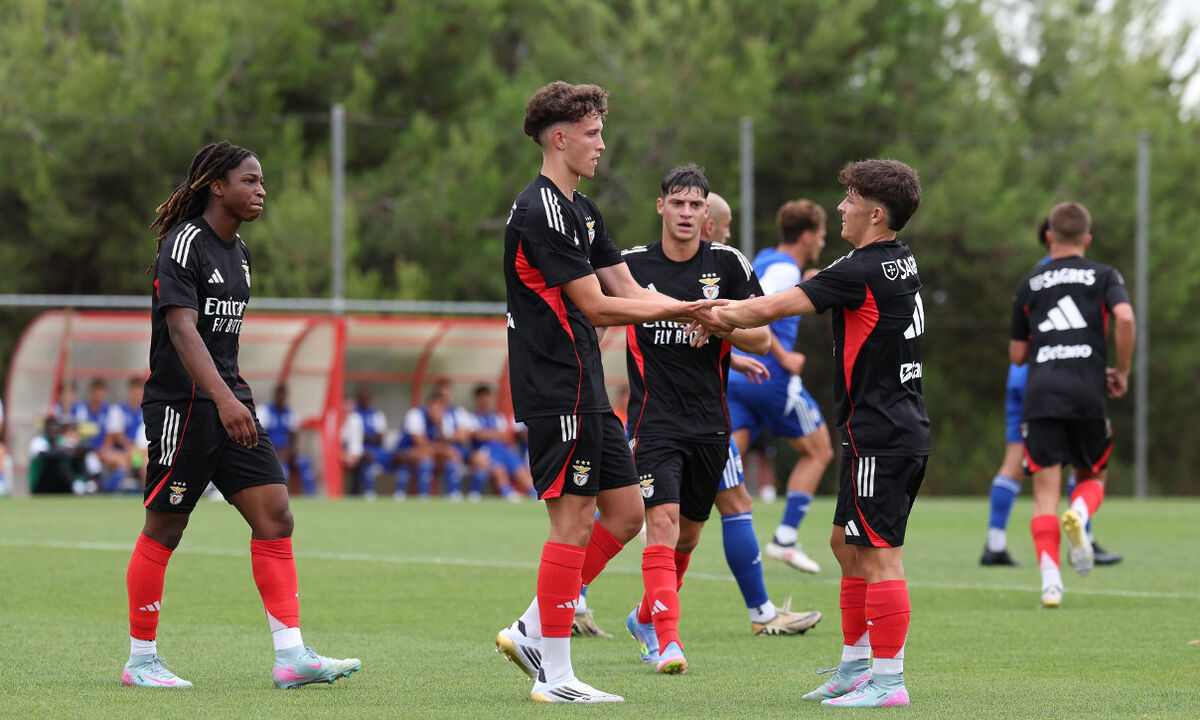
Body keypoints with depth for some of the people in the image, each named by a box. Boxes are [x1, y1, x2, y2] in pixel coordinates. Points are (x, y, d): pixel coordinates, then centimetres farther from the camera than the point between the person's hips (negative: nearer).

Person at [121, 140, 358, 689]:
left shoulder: (238, 253, 14)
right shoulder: (184, 244, -13)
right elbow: (182, 330, -24)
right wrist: (223, 398, -35)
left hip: (230, 404, 8)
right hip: (181, 404, -8)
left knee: (274, 516, -4)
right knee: (164, 529, 0)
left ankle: (292, 655, -7)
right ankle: (140, 660, 12)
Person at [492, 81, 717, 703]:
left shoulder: (581, 210, 17)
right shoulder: (540, 210, -15)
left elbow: (628, 290, 15)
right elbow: (594, 305, -17)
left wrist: (700, 313, 2)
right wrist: (679, 310, -11)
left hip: (584, 390, 10)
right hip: (556, 389, -10)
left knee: (624, 512, 10)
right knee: (573, 521, -7)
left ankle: (530, 633, 15)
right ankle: (554, 676, -2)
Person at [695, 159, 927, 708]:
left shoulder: (861, 272, -17)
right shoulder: (898, 260, 12)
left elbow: (771, 309, -12)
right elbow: (800, 291, 22)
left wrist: (719, 316, 5)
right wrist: (726, 315, 20)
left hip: (880, 437, -10)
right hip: (904, 431, 10)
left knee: (880, 557, -8)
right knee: (846, 543, 18)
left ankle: (888, 681, -8)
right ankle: (855, 666, 24)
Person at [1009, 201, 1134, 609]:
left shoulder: (1030, 284, 16)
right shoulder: (1103, 276, 10)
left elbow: (1017, 354, 18)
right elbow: (1124, 317, -10)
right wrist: (1122, 372, 2)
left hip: (1040, 393, 1)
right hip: (1088, 393, -1)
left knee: (1046, 490, -1)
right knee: (1091, 478, 17)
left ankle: (1050, 578, -17)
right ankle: (1079, 515, -18)